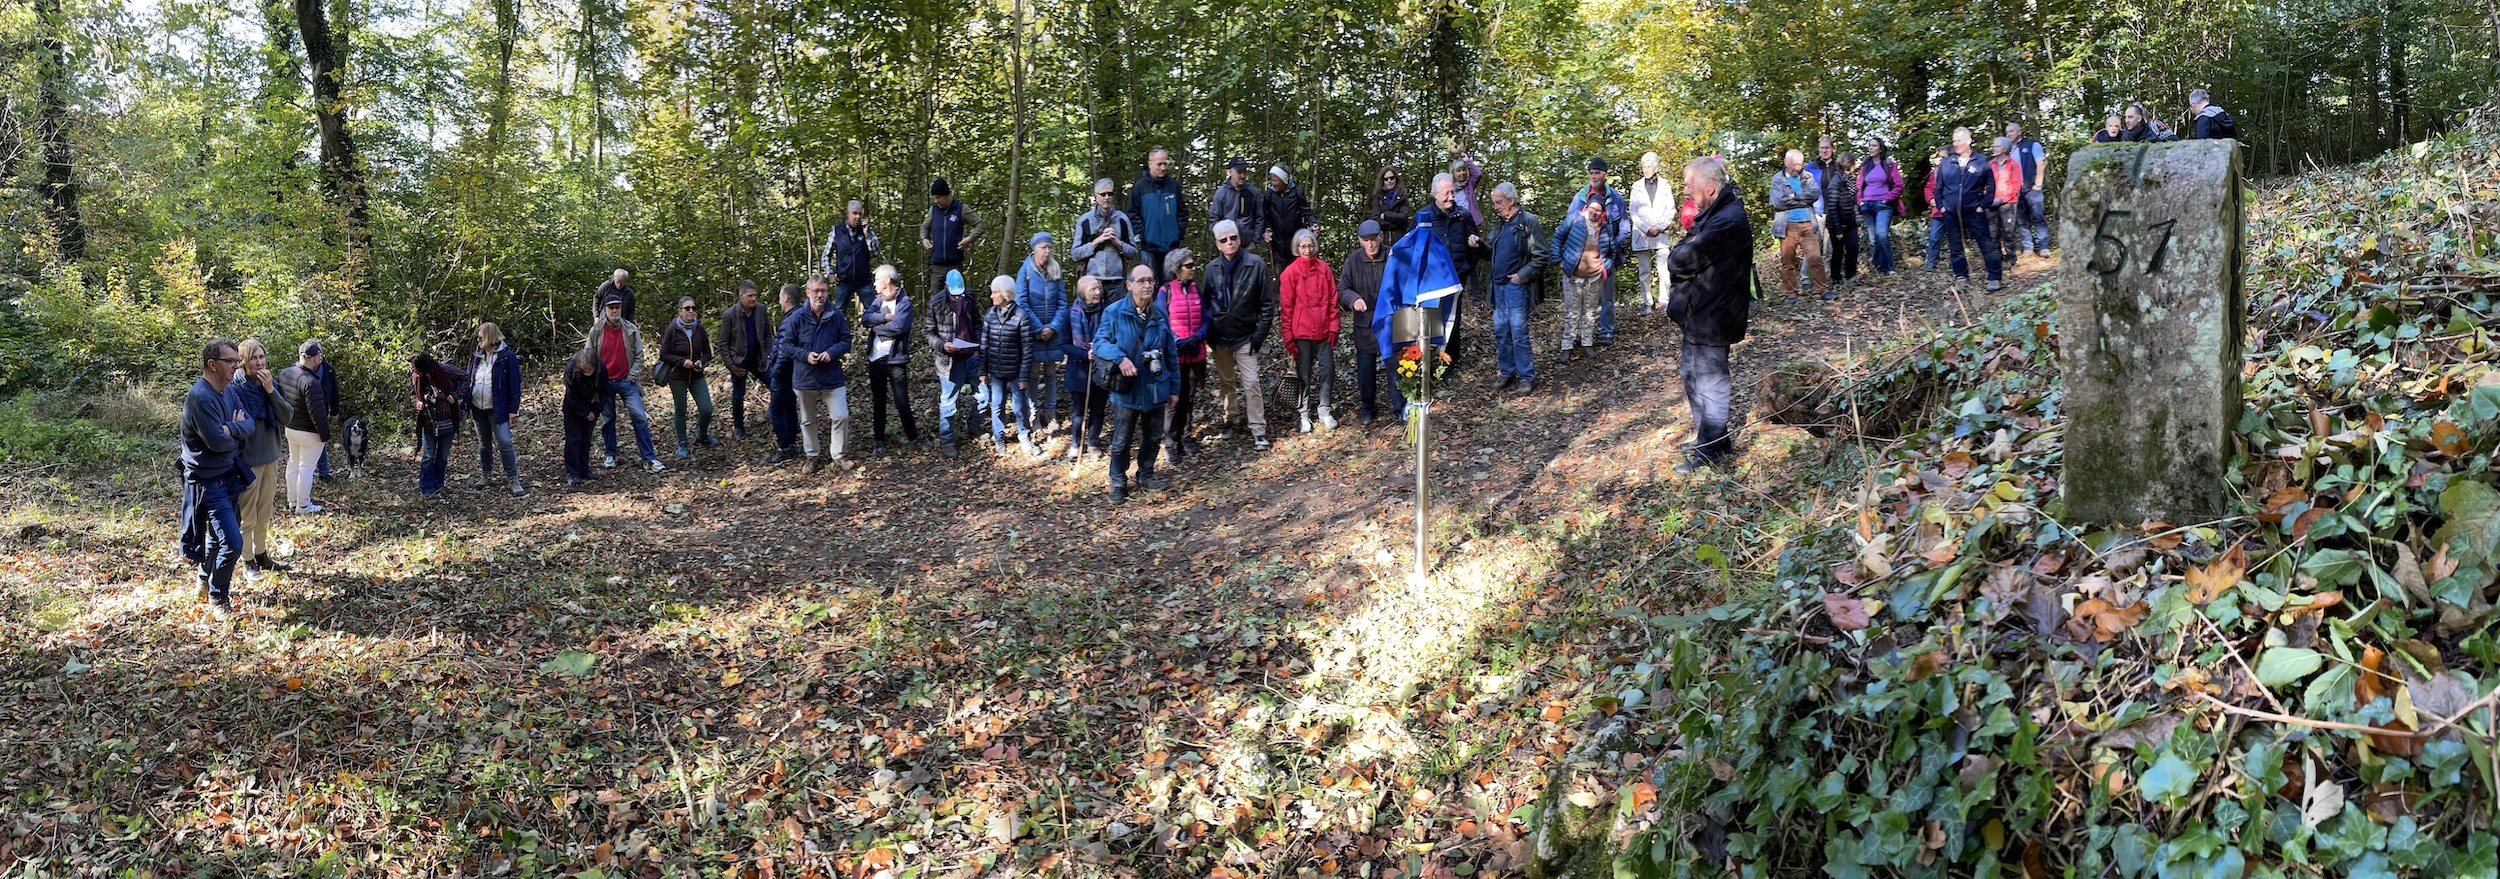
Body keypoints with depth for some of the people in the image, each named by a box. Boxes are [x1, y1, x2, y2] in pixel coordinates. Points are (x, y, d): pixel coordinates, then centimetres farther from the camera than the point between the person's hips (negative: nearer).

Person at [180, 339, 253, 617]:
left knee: (219, 535, 24)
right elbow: (218, 442, -26)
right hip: (208, 481, -9)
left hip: (228, 475, 9)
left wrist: (231, 428, -21)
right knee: (232, 543, -9)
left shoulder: (229, 391, 4)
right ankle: (217, 598, 11)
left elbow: (250, 425, 0)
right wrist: (238, 431, -6)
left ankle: (207, 584, 44)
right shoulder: (200, 398, -25)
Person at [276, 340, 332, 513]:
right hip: (309, 433, -8)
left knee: (293, 464, 21)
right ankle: (303, 505, 14)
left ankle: (292, 501, 33)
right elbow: (317, 413, -25)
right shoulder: (310, 383, -29)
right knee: (306, 468, 4)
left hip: (290, 429, 8)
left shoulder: (284, 374, -2)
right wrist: (325, 434, -15)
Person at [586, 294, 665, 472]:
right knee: (607, 420, 10)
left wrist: (632, 377, -6)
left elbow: (639, 356, 2)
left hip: (626, 382, -1)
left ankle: (650, 458, -7)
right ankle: (611, 455, 23)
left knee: (640, 416, -8)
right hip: (605, 382, 1)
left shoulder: (631, 330, -1)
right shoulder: (596, 331, 0)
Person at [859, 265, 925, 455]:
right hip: (876, 359, 5)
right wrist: (885, 317, -18)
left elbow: (898, 327, -22)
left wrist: (875, 325, -10)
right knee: (878, 402, 12)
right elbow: (865, 319, -5)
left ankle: (913, 437, 14)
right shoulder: (878, 300, 10)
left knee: (902, 402, -2)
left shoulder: (904, 302, -8)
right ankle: (878, 440, 21)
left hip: (896, 360, -5)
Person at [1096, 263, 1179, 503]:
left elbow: (1170, 353, 9)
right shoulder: (1114, 312, -9)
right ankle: (1118, 483, 18)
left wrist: (1174, 386, 11)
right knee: (1122, 440, 4)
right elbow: (1100, 342, -10)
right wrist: (1120, 358, -27)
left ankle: (1146, 475, 35)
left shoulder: (1160, 315, 4)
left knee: (1153, 436, 16)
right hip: (1127, 390, -4)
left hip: (1155, 389, 4)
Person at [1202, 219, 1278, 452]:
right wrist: (1208, 336, 0)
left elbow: (1267, 303, -7)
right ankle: (1229, 422, 29)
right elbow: (1206, 303, 8)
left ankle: (1258, 431, -2)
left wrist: (1260, 335, -10)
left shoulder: (1256, 264, -10)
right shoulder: (1212, 269, 0)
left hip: (1245, 337, -3)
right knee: (1225, 382, 14)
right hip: (1219, 337, 4)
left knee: (1251, 383, -7)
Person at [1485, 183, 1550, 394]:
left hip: (1516, 286, -8)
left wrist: (1522, 275, -15)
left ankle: (1527, 377, 1)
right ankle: (1508, 373, 20)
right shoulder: (1500, 223, 12)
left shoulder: (1528, 222, -12)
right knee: (1500, 331, 10)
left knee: (1519, 333, -6)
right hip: (1499, 285, 8)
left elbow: (1543, 256, -13)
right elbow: (1492, 249, 22)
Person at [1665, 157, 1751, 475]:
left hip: (1713, 315, -10)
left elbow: (1682, 259, -27)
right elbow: (1675, 260, 11)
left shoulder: (1728, 222, -23)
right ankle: (1706, 434, 34)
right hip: (1699, 312, 10)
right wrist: (1684, 266, -9)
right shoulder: (1712, 215, 11)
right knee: (1691, 373, 19)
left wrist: (1680, 256, -6)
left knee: (1710, 381, 0)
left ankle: (1711, 450, 11)